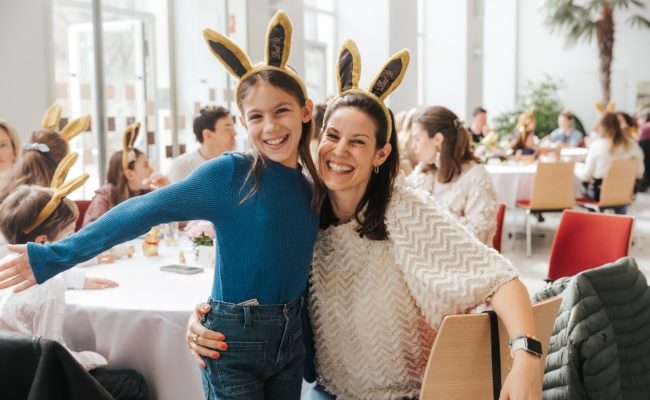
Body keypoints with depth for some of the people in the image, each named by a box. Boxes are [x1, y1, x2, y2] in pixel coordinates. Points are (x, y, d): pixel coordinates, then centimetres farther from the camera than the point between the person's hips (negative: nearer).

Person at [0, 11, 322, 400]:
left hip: (291, 339, 6)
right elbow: (144, 211, -16)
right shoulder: (229, 172, -13)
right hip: (236, 340, -5)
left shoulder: (311, 188, 4)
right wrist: (54, 257, -17)